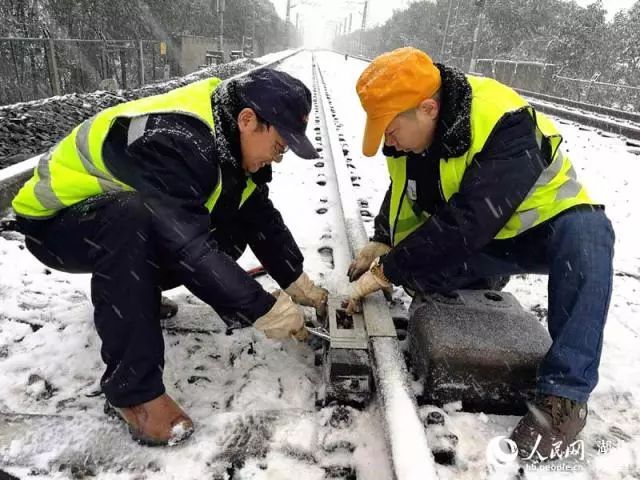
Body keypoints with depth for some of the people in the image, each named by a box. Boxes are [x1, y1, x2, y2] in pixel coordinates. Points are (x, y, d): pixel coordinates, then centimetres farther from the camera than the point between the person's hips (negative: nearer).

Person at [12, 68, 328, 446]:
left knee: (238, 221, -6)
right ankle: (133, 388, -25)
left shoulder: (231, 138, -8)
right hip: (56, 221, -7)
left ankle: (132, 291, 14)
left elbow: (261, 217, -4)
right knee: (133, 219, -40)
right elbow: (188, 248, -39)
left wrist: (299, 283, -9)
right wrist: (264, 310, -31)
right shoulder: (171, 142, -35)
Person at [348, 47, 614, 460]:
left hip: (543, 229, -5)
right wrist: (384, 244, -10)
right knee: (413, 265, -18)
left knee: (586, 234, -38)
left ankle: (566, 394, -31)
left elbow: (465, 225, -40)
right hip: (478, 246, 6)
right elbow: (403, 194, 7)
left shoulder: (505, 128, -32)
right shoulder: (411, 131, -9)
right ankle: (484, 280, 12)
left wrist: (386, 271, -33)